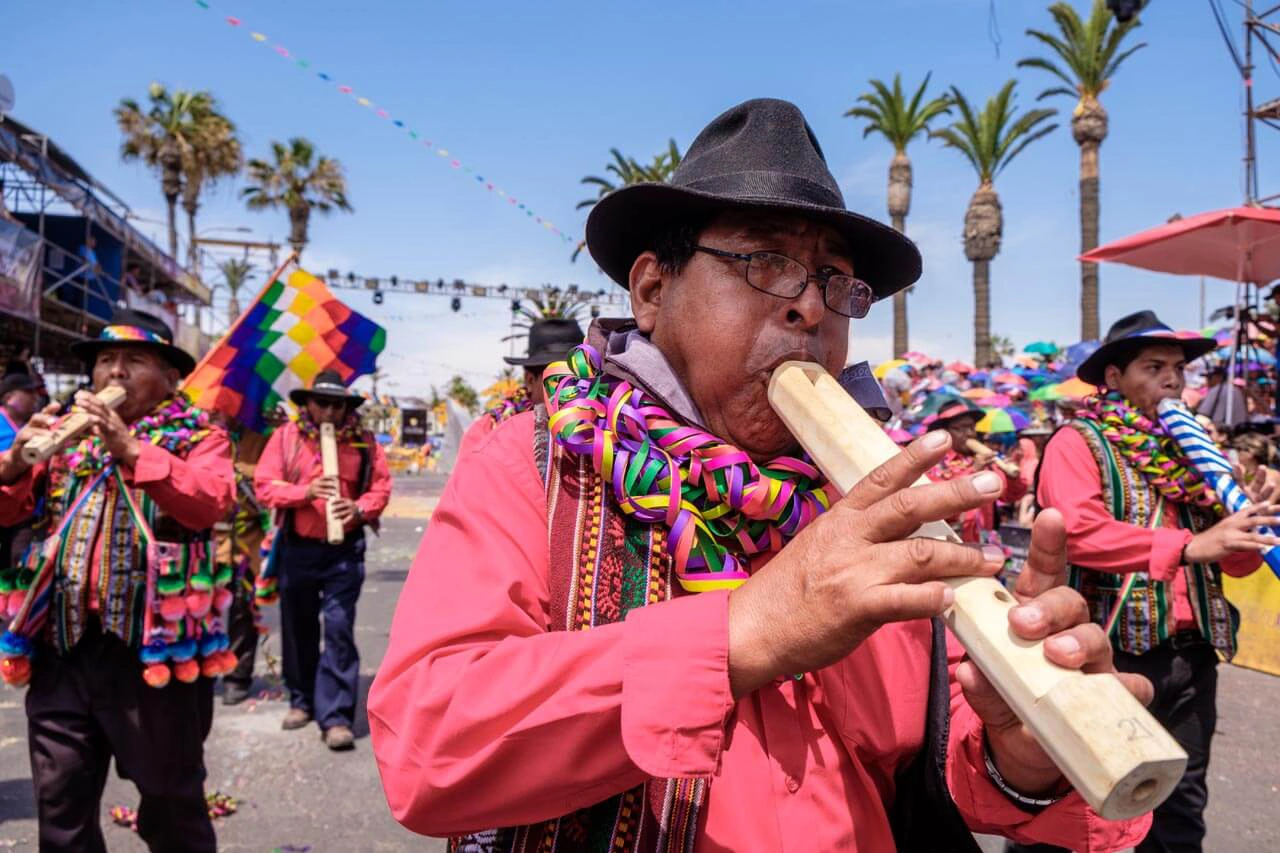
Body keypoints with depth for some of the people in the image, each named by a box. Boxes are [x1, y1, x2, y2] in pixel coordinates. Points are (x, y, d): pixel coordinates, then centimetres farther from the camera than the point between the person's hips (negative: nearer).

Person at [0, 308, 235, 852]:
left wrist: (131, 450, -26)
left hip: (155, 643, -4)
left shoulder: (197, 437, 0)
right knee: (60, 803, 11)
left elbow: (212, 502, -19)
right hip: (62, 645, 4)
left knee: (170, 800, 9)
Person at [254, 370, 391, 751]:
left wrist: (359, 509, -17)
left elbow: (381, 486, 2)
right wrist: (306, 492, -20)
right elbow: (264, 485, -5)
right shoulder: (286, 436, 0)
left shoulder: (363, 441, 1)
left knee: (339, 628, -8)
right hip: (297, 548, 2)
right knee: (298, 627, 14)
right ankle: (302, 700, 33)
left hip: (344, 550, -1)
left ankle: (336, 717, -3)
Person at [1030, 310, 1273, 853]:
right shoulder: (1078, 443, -6)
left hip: (1192, 654, 6)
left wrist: (1251, 525, -9)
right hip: (1113, 651, -6)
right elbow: (1077, 529, -25)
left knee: (1182, 803, 16)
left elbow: (1234, 562, 13)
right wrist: (1188, 545, -28)